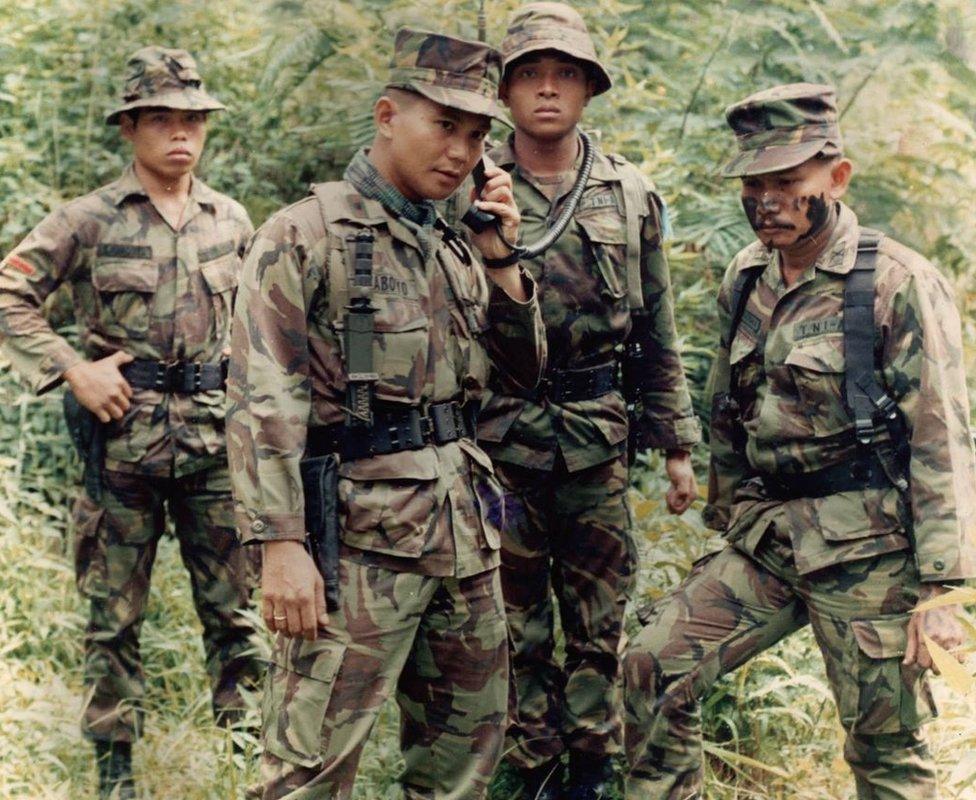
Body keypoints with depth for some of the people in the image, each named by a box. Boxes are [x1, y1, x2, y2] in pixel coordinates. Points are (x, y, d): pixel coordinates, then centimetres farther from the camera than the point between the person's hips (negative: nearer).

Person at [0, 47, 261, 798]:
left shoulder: (232, 222, 8)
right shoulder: (90, 221, -4)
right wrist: (72, 370, -11)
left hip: (214, 435, 3)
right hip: (124, 438, -3)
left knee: (234, 603, 7)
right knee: (114, 615, 6)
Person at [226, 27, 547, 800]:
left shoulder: (453, 247, 14)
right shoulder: (305, 236, -7)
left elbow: (525, 368, 17)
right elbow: (264, 404, -13)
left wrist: (501, 260, 3)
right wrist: (281, 545, -21)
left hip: (466, 524, 7)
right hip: (363, 533, -7)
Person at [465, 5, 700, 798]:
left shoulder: (631, 195, 5)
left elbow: (657, 336, 9)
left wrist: (678, 445, 9)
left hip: (598, 443, 2)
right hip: (497, 441, -2)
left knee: (599, 625, 11)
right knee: (516, 628, 8)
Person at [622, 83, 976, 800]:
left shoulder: (900, 284, -11)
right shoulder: (744, 282, 8)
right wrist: (727, 522, 20)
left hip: (867, 551, -6)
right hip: (765, 543, 6)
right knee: (654, 667, -3)